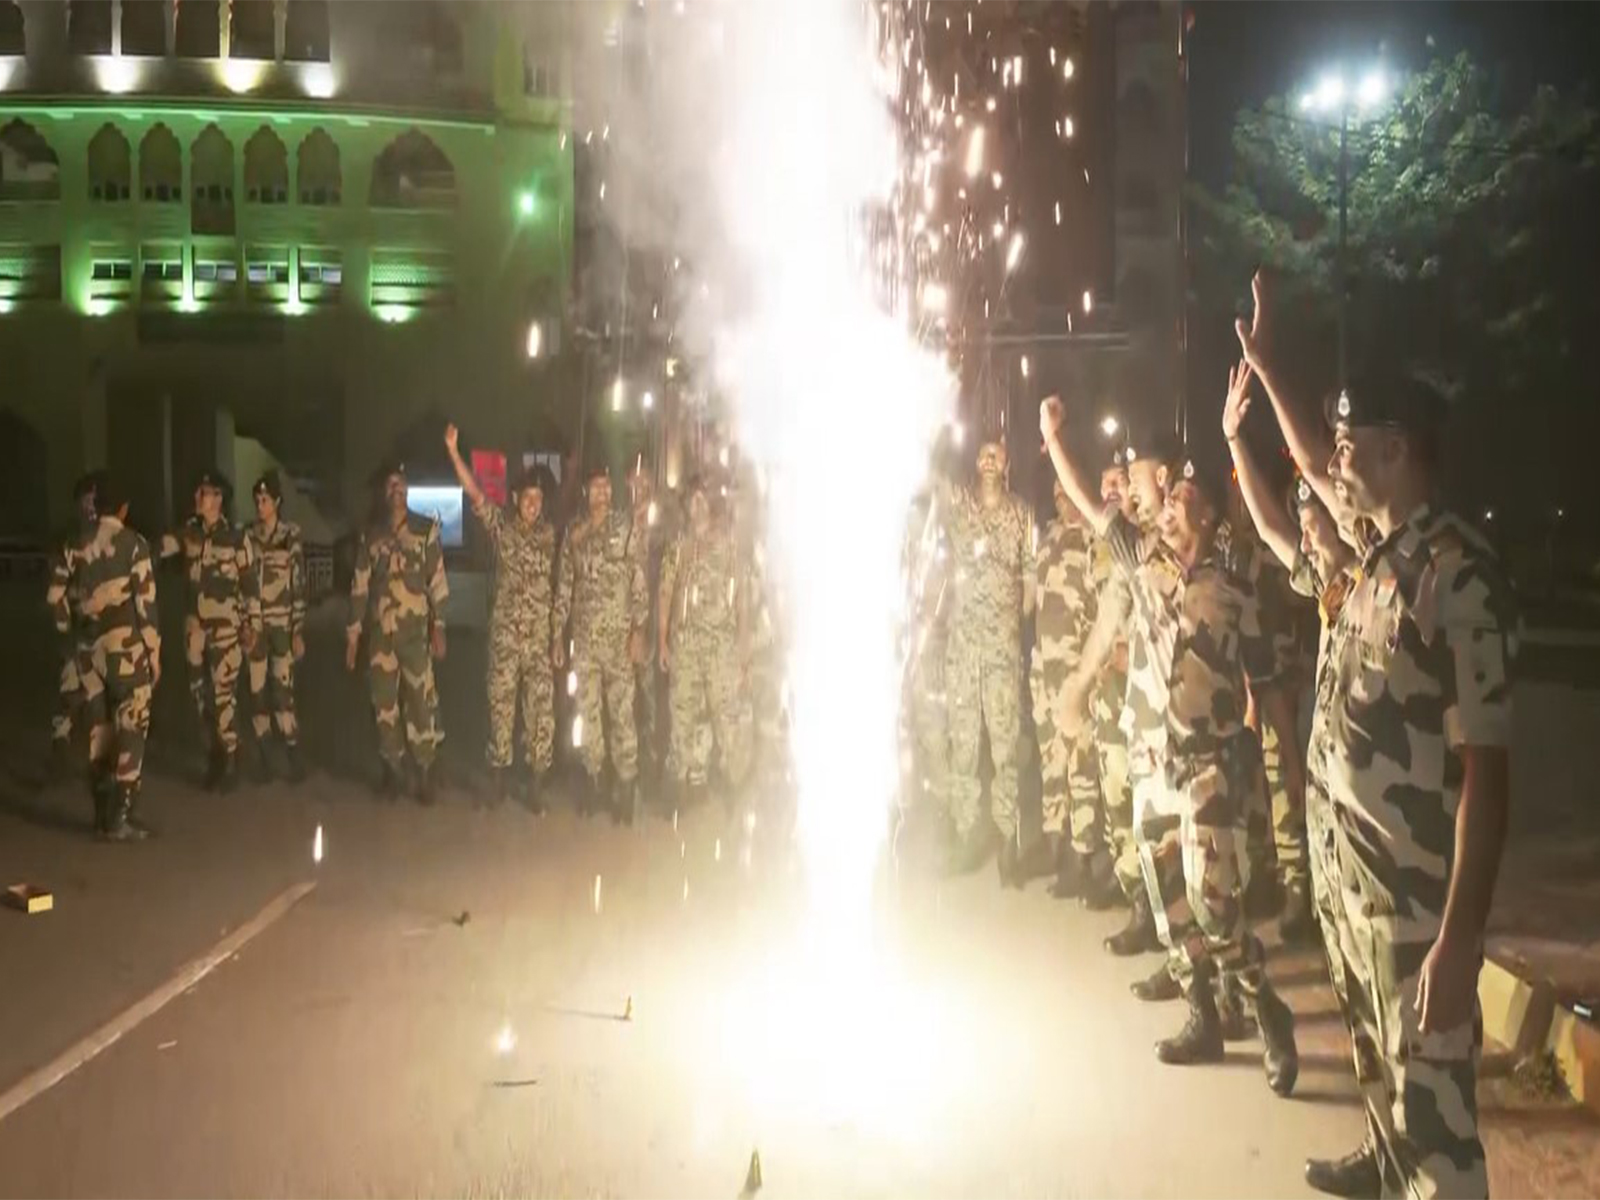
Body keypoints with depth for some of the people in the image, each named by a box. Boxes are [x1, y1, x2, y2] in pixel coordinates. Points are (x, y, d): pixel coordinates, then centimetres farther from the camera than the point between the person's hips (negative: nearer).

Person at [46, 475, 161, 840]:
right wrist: (154, 652, -3)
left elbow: (56, 596, 6)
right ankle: (121, 818, -2)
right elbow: (145, 602, -10)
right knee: (130, 731, 0)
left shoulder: (77, 545, 7)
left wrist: (71, 629, 21)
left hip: (90, 651, 5)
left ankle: (103, 817, 16)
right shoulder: (133, 543, -7)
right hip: (127, 649, -5)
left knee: (99, 732, 11)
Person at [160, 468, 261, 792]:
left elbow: (250, 583, -3)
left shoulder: (236, 537, -5)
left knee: (223, 693, -6)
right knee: (200, 692, 9)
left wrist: (253, 625, -5)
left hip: (227, 626, -4)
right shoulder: (188, 532, 6)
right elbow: (160, 546, -8)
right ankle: (215, 753, 24)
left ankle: (230, 761, 6)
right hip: (195, 625, 4)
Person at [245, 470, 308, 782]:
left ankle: (293, 758, 0)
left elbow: (300, 585, -4)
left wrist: (299, 631, -7)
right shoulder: (248, 537, 7)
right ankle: (263, 758, 13)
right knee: (257, 693, 3)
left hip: (282, 624, -3)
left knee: (283, 692, -8)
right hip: (254, 624, 3)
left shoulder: (291, 536, -3)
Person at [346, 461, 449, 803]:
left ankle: (425, 771, 1)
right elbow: (359, 587, 9)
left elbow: (438, 582, -1)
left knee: (421, 700, -6)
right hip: (380, 632, 3)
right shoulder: (370, 535, 9)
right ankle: (392, 767, 17)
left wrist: (438, 629, -6)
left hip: (415, 631, -3)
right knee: (384, 702, 6)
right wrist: (352, 635, 5)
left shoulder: (426, 529, 1)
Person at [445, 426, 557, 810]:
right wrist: (453, 451, -18)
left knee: (542, 710, 0)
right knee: (501, 705, 5)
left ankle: (536, 782, 7)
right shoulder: (501, 526, 0)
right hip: (505, 634, -2)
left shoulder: (549, 533, 7)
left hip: (540, 635, 2)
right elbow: (474, 493, -10)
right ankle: (499, 772, 18)